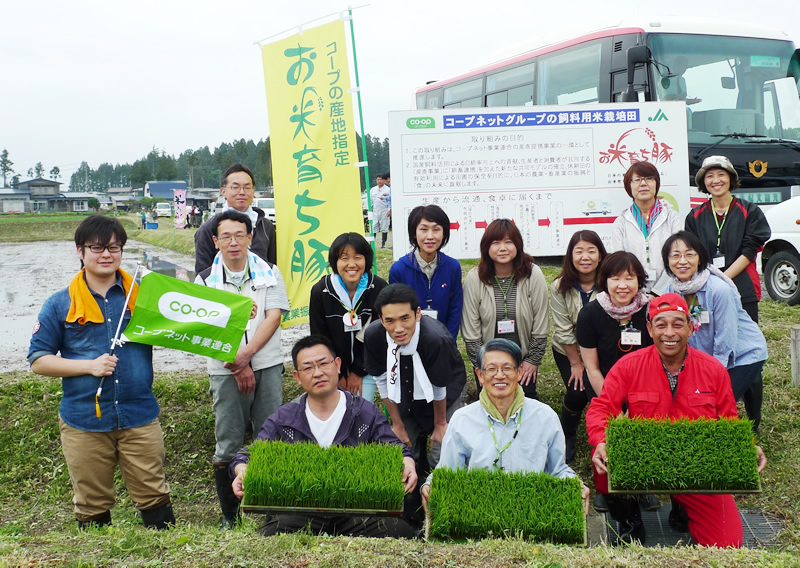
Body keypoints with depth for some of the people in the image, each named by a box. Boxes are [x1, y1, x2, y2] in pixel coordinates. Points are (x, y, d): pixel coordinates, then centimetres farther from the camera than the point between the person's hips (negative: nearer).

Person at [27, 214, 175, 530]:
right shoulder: (61, 304, 4)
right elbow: (38, 361, 3)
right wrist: (89, 365, -11)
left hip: (139, 416, 0)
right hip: (83, 421, 0)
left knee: (155, 498, 3)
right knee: (91, 506, 11)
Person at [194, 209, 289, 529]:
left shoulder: (270, 274, 7)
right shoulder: (206, 280, 5)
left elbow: (273, 317, -3)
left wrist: (245, 354, -14)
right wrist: (237, 366, -10)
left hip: (268, 366, 1)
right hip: (226, 372, 0)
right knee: (228, 445, 0)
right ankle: (230, 517, 13)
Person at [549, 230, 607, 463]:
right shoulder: (560, 287, -13)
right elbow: (563, 330, -10)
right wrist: (576, 363, -8)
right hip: (568, 351, 0)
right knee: (577, 392, -15)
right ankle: (566, 439, 13)